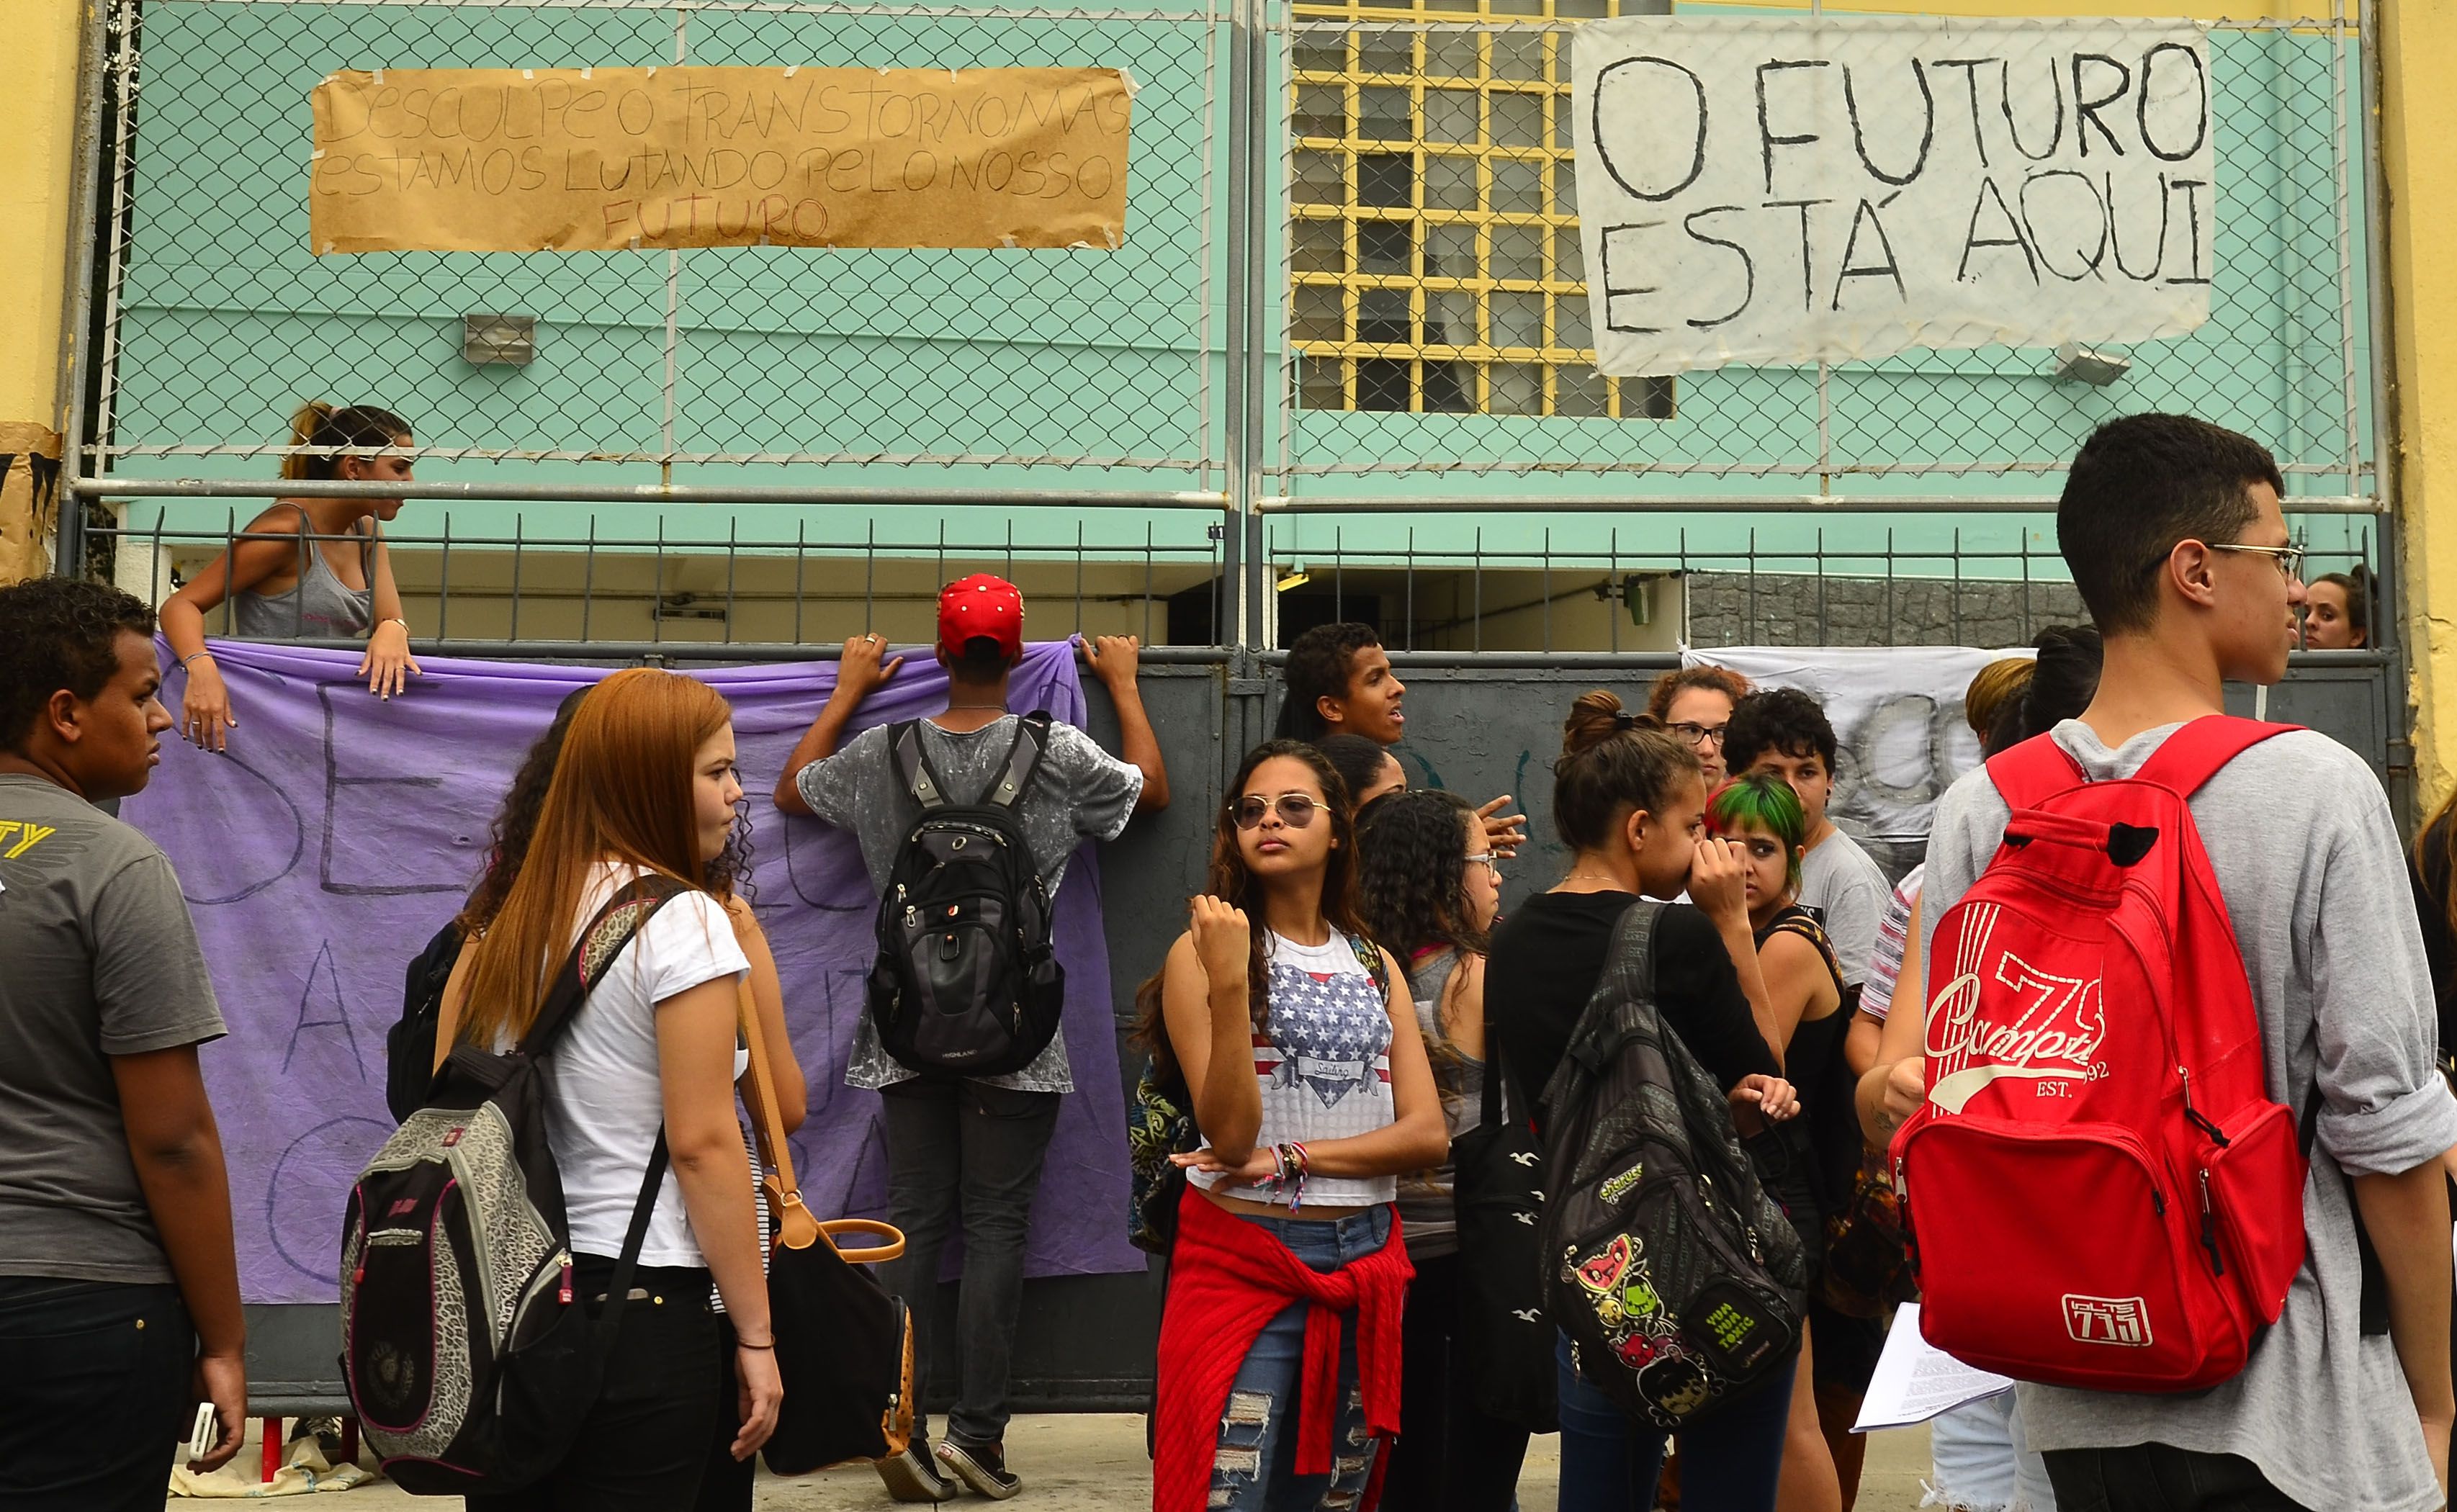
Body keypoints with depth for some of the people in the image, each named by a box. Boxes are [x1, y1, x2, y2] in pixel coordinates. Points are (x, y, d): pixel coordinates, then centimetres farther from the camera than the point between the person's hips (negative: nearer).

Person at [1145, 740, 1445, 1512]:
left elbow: (1427, 1133, 0)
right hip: (1244, 1265, -4)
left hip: (1365, 1267, 4)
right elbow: (1229, 1136, -14)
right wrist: (1229, 984, -25)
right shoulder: (1204, 950, -4)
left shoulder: (1376, 967, 10)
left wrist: (1291, 1158, -13)